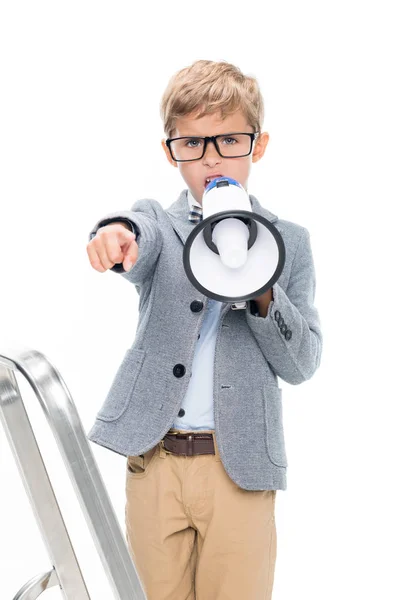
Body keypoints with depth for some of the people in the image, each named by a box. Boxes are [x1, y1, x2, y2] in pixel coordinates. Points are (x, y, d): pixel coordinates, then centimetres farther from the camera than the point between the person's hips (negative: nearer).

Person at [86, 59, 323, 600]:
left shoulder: (288, 242, 5)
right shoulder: (157, 222, 6)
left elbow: (302, 364, 2)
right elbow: (141, 237, -20)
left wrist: (263, 295, -15)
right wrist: (118, 233, -44)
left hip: (241, 469, -1)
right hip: (153, 463, 1)